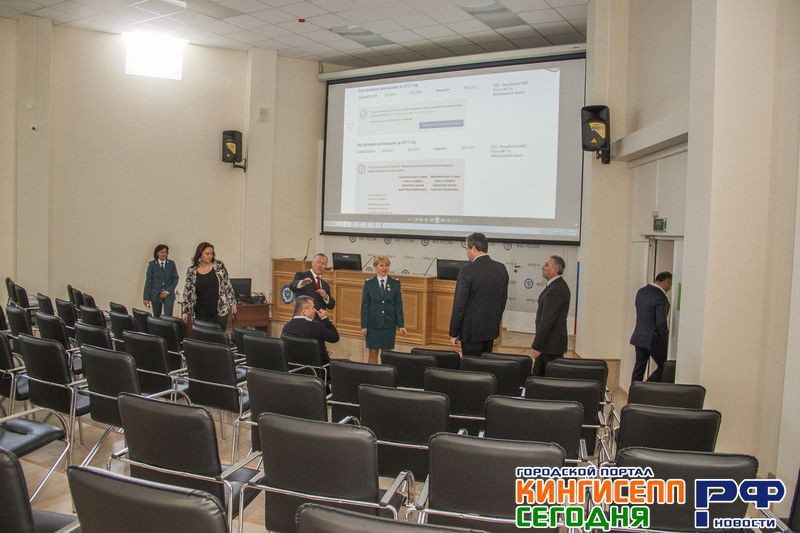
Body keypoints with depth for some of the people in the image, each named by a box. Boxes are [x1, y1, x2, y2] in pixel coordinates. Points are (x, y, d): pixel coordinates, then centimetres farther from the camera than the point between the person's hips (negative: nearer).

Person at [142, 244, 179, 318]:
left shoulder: (171, 263, 4)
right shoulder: (152, 264, 2)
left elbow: (175, 278, 5)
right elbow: (148, 281, 0)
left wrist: (168, 291, -7)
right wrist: (146, 297, -4)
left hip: (169, 295, 0)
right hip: (155, 295, 0)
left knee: (168, 317, -10)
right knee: (156, 317, 6)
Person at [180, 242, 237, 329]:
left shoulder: (219, 266, -1)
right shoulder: (191, 271, 0)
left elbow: (227, 285, 3)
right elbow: (188, 292, 2)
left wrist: (232, 303, 1)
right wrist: (186, 311, -2)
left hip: (221, 310, -1)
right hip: (201, 313, 1)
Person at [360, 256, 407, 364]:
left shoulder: (395, 283, 1)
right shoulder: (368, 283, -1)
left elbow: (398, 305, 2)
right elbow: (364, 305, -1)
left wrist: (401, 325, -1)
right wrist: (363, 325, -5)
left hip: (389, 324, 1)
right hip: (373, 324, 0)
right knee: (373, 353, 4)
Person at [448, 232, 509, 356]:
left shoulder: (467, 271, -17)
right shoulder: (501, 269, 2)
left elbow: (459, 305, -14)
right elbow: (503, 300, 10)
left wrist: (453, 333, -6)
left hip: (472, 331, -6)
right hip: (491, 329, 6)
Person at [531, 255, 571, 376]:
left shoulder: (555, 290, -22)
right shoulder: (559, 285, 11)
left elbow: (547, 320, -23)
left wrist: (537, 345, -20)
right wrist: (538, 337, 18)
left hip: (552, 343, -10)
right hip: (550, 341, 10)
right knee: (537, 376, 13)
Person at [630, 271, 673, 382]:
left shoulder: (641, 291, 6)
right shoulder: (661, 298, -19)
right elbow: (661, 323, -21)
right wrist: (665, 340, -6)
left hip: (639, 337, 8)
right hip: (654, 340, -8)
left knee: (639, 368, 12)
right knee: (664, 367, 7)